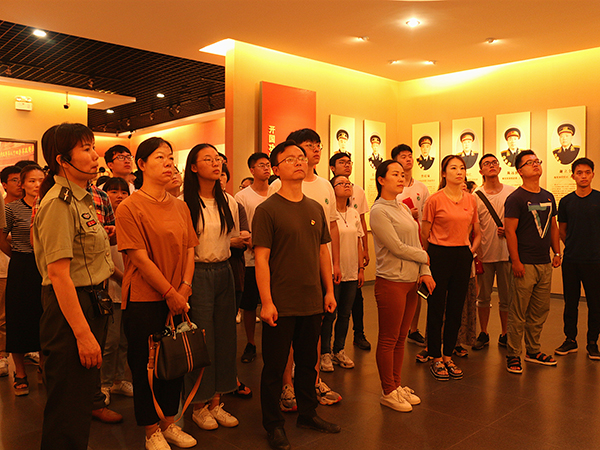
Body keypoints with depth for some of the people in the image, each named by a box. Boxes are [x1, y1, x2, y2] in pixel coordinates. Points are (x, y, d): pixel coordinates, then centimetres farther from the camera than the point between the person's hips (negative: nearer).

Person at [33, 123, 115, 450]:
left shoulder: (82, 199, 11)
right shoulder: (59, 203, -19)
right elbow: (59, 274, -23)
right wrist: (83, 333, -24)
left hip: (91, 302, 9)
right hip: (70, 307, -9)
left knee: (84, 395, 21)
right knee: (68, 408, 4)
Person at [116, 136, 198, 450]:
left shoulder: (180, 206, 8)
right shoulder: (130, 207, -10)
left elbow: (189, 249, 8)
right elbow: (139, 257, -14)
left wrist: (184, 287, -5)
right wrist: (169, 293, -12)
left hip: (177, 300, 6)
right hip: (144, 300, -5)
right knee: (145, 367, 6)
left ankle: (169, 424, 31)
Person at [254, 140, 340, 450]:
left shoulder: (315, 209, 8)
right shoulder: (267, 209, -9)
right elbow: (261, 258, -12)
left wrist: (329, 291, 12)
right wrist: (266, 302, -15)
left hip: (312, 303, 5)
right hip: (281, 305, -5)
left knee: (308, 362, 18)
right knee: (274, 367, 8)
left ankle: (307, 413, 36)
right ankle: (273, 424, 24)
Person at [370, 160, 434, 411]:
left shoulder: (404, 208, 13)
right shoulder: (378, 211, -11)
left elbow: (416, 243, 13)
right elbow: (396, 247, -15)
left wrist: (425, 272, 0)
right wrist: (425, 257, -2)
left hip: (410, 281, 8)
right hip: (391, 282, -8)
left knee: (401, 338, 15)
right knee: (388, 340, 3)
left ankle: (397, 385, 28)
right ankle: (388, 392, 16)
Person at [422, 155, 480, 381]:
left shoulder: (471, 200, 7)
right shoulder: (435, 200, -7)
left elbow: (477, 233, 18)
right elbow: (424, 235, -3)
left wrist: (471, 251, 3)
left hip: (462, 256, 5)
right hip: (439, 254, -4)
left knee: (456, 309, 10)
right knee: (436, 308, 3)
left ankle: (448, 356, 24)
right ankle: (436, 359, 17)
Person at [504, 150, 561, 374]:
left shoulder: (548, 197, 13)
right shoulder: (515, 198, -8)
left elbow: (553, 226, 20)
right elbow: (510, 231, -12)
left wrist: (557, 252, 13)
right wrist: (516, 261, -16)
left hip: (545, 263, 7)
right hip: (525, 264, -7)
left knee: (540, 311, 13)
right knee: (518, 313, -3)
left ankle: (533, 351, 26)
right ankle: (513, 355, 8)